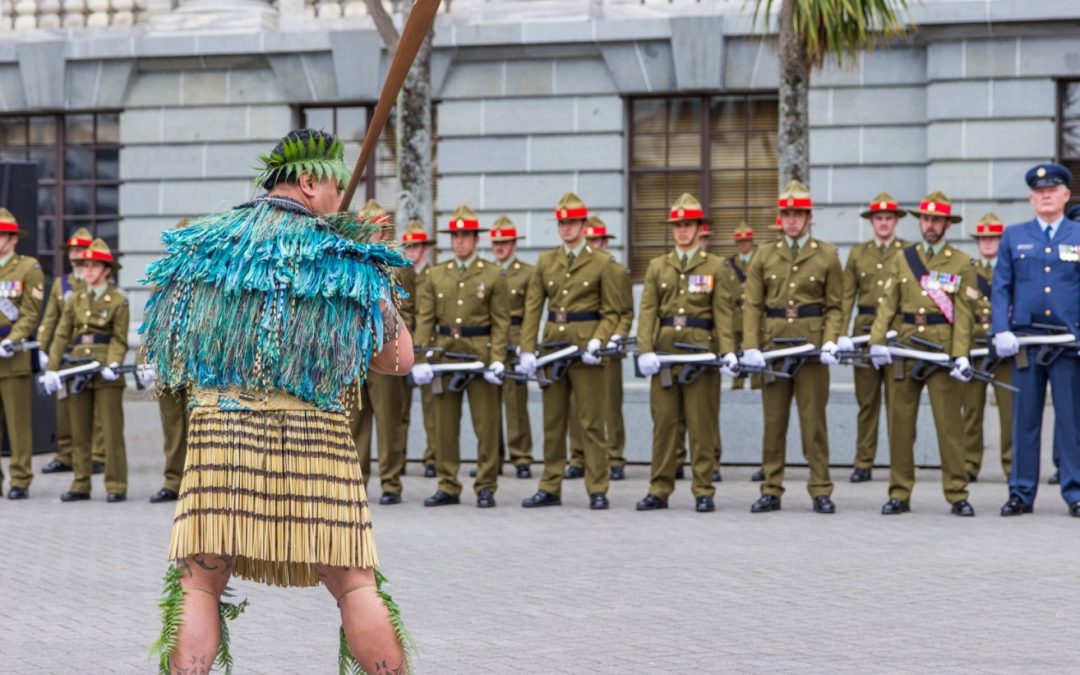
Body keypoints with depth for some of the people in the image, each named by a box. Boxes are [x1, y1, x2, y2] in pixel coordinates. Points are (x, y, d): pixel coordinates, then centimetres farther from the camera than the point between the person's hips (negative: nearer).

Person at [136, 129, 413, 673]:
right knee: (355, 584, 6)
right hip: (315, 436, -2)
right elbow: (400, 359, 3)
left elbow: (164, 349, 18)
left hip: (217, 429, 2)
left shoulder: (199, 244, 9)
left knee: (198, 586, 6)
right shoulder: (344, 255, 0)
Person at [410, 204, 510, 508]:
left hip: (480, 353, -3)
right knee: (444, 423, 5)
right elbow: (424, 319, 5)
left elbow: (501, 322, -1)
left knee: (487, 423, -1)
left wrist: (497, 359, -12)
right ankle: (448, 487, 12)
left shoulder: (493, 275, 2)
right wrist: (420, 359, -5)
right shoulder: (437, 275, 10)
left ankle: (486, 488, 6)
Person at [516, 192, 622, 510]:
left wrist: (597, 342, -15)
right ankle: (550, 489, 13)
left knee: (591, 422, -2)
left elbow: (612, 312, 0)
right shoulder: (546, 261, 10)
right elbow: (532, 308, 7)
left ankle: (598, 491, 2)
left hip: (585, 349, -4)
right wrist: (527, 350, -3)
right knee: (552, 421, 7)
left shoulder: (602, 263, 0)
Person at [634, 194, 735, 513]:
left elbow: (723, 313, 0)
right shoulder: (657, 266, 12)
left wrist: (728, 352, -14)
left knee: (702, 424, -1)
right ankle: (659, 490, 9)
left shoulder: (715, 267, 6)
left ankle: (703, 492, 4)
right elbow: (647, 311, 4)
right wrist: (645, 350, -9)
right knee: (663, 422, 4)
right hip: (664, 351, 2)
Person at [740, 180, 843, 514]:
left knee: (814, 420, 0)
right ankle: (771, 490, 10)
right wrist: (750, 346, -8)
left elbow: (834, 307, 4)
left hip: (812, 344, -2)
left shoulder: (827, 255, 5)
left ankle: (820, 492, 5)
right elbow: (752, 305, 5)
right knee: (774, 420, 5)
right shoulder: (764, 257, 8)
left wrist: (830, 342, -11)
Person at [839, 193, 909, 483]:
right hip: (865, 331, 2)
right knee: (866, 400, 5)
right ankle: (863, 463, 8)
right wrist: (842, 334, -5)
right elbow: (846, 296, 7)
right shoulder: (857, 254, 12)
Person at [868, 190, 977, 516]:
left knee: (949, 422, -3)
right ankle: (900, 494, 9)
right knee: (900, 422, 3)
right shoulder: (902, 259, 12)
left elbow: (963, 314, -3)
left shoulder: (962, 263, 4)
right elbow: (888, 303, 6)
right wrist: (878, 341, -8)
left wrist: (960, 355, -14)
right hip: (906, 348, 3)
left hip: (943, 350, -3)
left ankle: (957, 495, 3)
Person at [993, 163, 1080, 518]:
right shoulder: (1014, 236, 11)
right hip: (1024, 339, 1)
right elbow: (1000, 288, 8)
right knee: (1024, 419, 3)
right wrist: (1001, 331, -5)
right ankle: (1021, 493, 9)